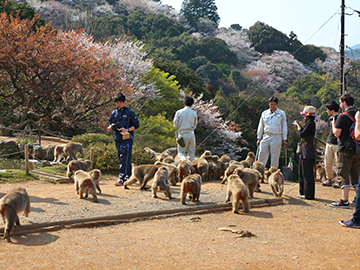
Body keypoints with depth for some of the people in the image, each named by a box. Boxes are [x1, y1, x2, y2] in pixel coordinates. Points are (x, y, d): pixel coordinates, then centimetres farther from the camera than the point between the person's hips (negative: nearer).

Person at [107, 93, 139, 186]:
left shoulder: (129, 112, -2)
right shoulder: (114, 113, 13)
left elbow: (136, 125, -2)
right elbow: (110, 124, 21)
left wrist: (127, 130, -17)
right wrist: (110, 127, -3)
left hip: (127, 139, -6)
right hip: (118, 139, 6)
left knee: (125, 159, -11)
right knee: (122, 159, 11)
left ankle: (121, 179, -13)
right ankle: (128, 176, 22)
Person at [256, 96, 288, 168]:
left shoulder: (282, 114, 4)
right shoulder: (264, 113, 10)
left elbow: (284, 127, 6)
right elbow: (260, 126, 14)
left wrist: (284, 139, 2)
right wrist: (259, 138, 11)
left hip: (276, 138, -2)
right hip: (266, 137, 2)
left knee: (275, 157, 2)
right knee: (262, 155, -2)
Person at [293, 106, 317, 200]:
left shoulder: (311, 124, -15)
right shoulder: (309, 123, 15)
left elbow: (302, 134, -18)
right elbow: (304, 133, 20)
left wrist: (298, 126, -3)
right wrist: (299, 125, 20)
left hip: (308, 153, -10)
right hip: (304, 153, 10)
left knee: (307, 174, -5)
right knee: (302, 173, 16)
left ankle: (309, 194, 0)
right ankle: (303, 192, 25)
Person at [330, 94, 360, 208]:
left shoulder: (342, 116, -12)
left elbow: (337, 133, -12)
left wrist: (333, 124, 6)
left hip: (345, 150, -7)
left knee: (344, 175, -6)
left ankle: (344, 200, -10)